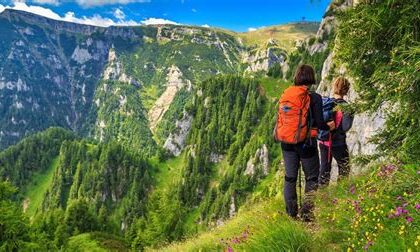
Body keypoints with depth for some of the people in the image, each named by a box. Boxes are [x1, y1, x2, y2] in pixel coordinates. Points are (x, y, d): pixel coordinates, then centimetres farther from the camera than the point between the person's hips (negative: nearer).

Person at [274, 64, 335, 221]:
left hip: (286, 143, 5)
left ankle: (291, 214, 22)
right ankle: (307, 214, 11)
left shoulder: (285, 95, 1)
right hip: (305, 142, -4)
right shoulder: (314, 98, -13)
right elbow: (319, 123, -13)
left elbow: (281, 119, 6)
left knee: (290, 177, 14)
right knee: (311, 178, 12)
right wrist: (329, 126, 8)